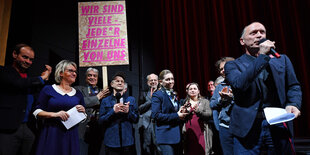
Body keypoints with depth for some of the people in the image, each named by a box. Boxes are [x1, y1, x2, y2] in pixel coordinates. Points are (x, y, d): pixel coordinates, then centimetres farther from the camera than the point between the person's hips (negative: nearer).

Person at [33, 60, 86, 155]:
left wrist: (83, 111, -6)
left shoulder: (78, 94, 10)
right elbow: (36, 112, -2)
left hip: (71, 136, 3)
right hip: (51, 135, -2)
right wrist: (54, 114, -17)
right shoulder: (48, 89, 2)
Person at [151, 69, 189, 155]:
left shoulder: (174, 95, 17)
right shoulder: (157, 95, -8)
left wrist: (181, 113, 1)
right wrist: (176, 116, -18)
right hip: (165, 135, -8)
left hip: (177, 134, 8)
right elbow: (155, 115, -17)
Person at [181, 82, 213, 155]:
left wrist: (198, 111, -19)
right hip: (189, 134, 2)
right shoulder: (184, 103, 15)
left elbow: (209, 114, -3)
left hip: (201, 133, -1)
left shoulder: (205, 101, 10)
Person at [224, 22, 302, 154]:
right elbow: (238, 85, -18)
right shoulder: (233, 65, 1)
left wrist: (294, 104, -8)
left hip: (278, 125, 3)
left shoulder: (282, 60, 13)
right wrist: (262, 56, -15)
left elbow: (293, 86, 14)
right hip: (248, 128, -3)